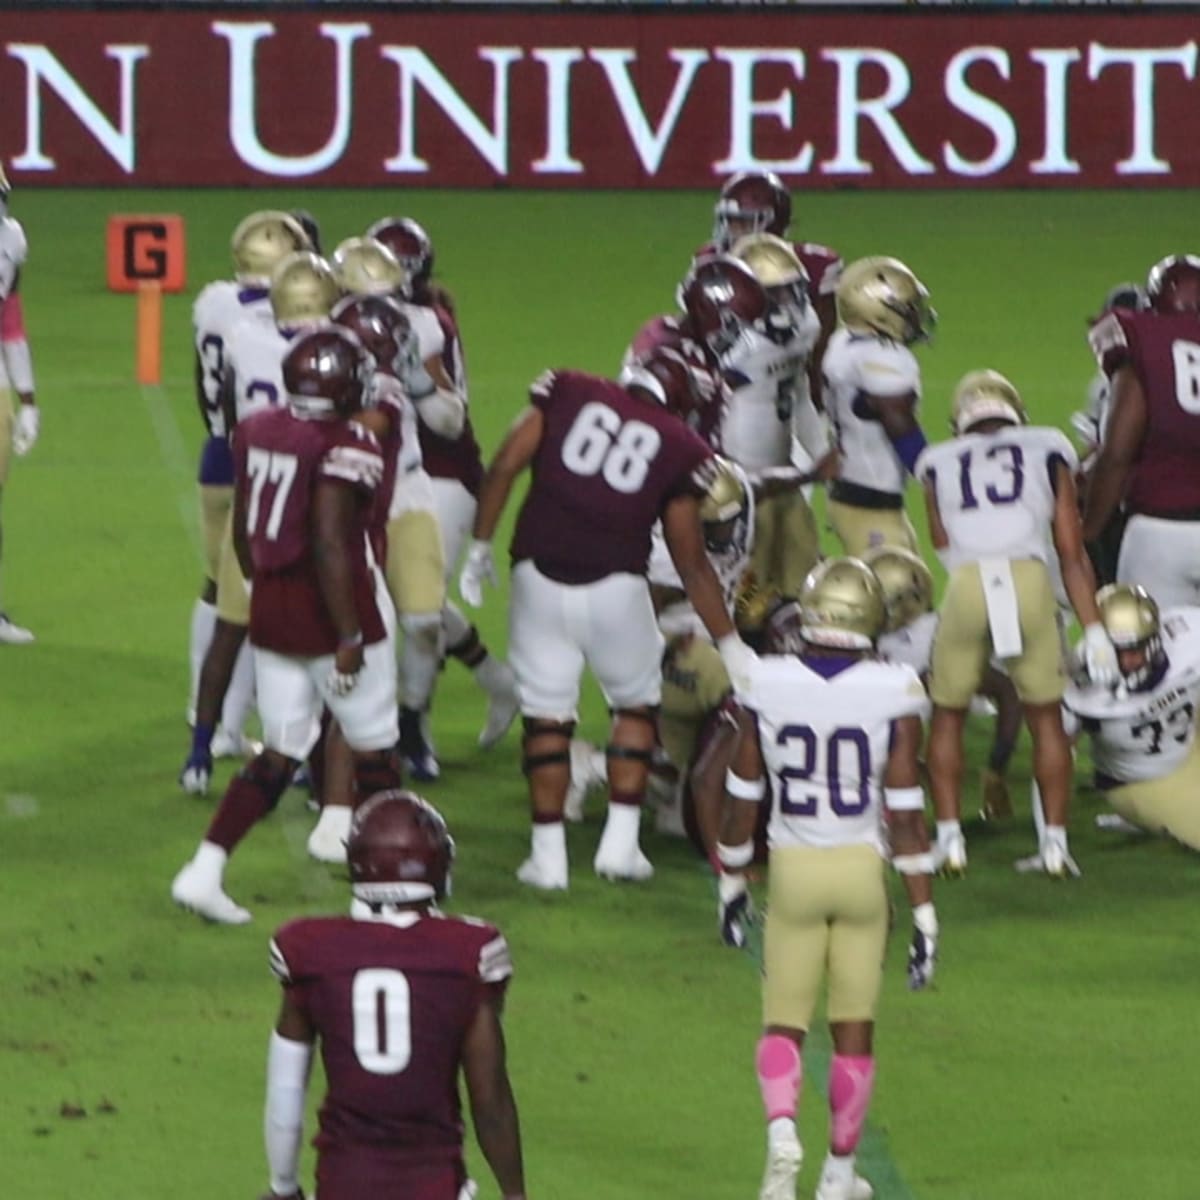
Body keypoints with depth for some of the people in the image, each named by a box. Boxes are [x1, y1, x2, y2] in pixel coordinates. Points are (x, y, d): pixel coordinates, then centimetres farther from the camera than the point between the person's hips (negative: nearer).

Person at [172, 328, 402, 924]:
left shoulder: (256, 430, 3)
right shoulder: (347, 447, -18)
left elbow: (243, 530, 13)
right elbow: (330, 545, -22)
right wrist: (349, 637, -17)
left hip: (271, 607, 7)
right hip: (330, 610, -7)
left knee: (279, 755, 13)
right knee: (374, 752, 10)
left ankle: (204, 871, 3)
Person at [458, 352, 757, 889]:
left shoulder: (567, 394, 8)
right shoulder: (678, 448, 6)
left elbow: (504, 467, -1)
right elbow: (691, 564, 9)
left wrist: (480, 545, 9)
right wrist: (730, 644, 17)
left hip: (540, 577, 1)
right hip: (615, 586, -1)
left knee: (546, 714, 11)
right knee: (636, 704, 21)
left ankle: (548, 853, 10)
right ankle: (620, 843, 16)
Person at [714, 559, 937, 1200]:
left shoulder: (767, 686, -8)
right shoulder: (894, 696, -12)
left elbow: (743, 800, 2)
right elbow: (906, 815, -9)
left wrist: (731, 883, 16)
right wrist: (924, 916, -3)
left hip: (792, 869, 0)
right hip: (862, 868, 0)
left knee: (783, 1022, 11)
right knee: (853, 1026, 14)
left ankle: (781, 1132, -15)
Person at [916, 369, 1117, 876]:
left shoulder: (941, 464, 24)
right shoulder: (1047, 454, 21)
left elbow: (943, 545, 17)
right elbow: (1072, 553, 17)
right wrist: (1094, 630, 16)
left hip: (966, 583, 0)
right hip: (1031, 579, 0)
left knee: (948, 715, 18)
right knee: (1046, 716, 16)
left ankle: (950, 839, 13)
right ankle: (1055, 842, 15)